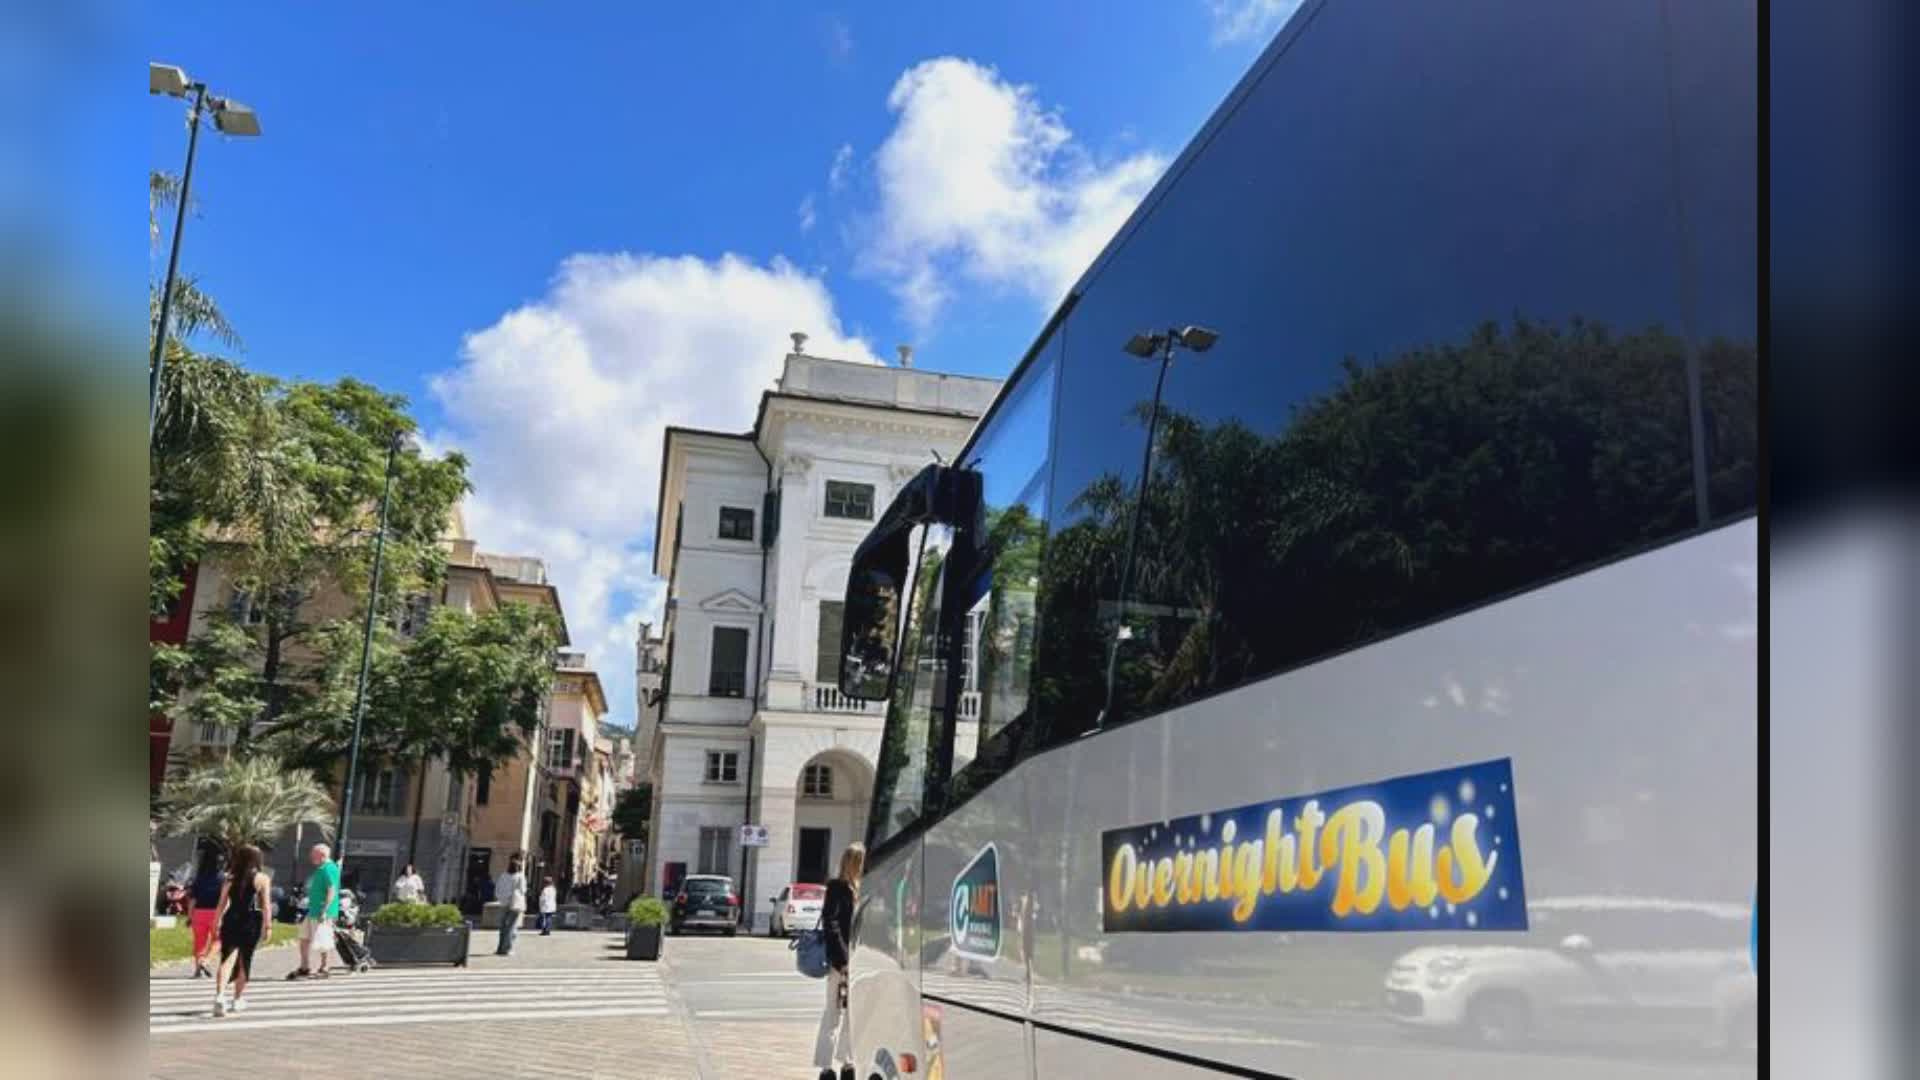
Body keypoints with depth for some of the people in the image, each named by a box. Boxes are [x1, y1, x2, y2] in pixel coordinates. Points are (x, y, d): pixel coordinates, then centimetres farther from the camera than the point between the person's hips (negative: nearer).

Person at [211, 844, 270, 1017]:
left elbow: (221, 904, 6)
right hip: (251, 922, -2)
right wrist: (268, 926, -2)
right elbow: (265, 905, -6)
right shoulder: (262, 879, 0)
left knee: (227, 958, -3)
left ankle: (219, 995, -24)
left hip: (231, 921, 2)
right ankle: (237, 1000, 20)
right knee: (244, 961, 11)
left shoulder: (230, 879, 8)